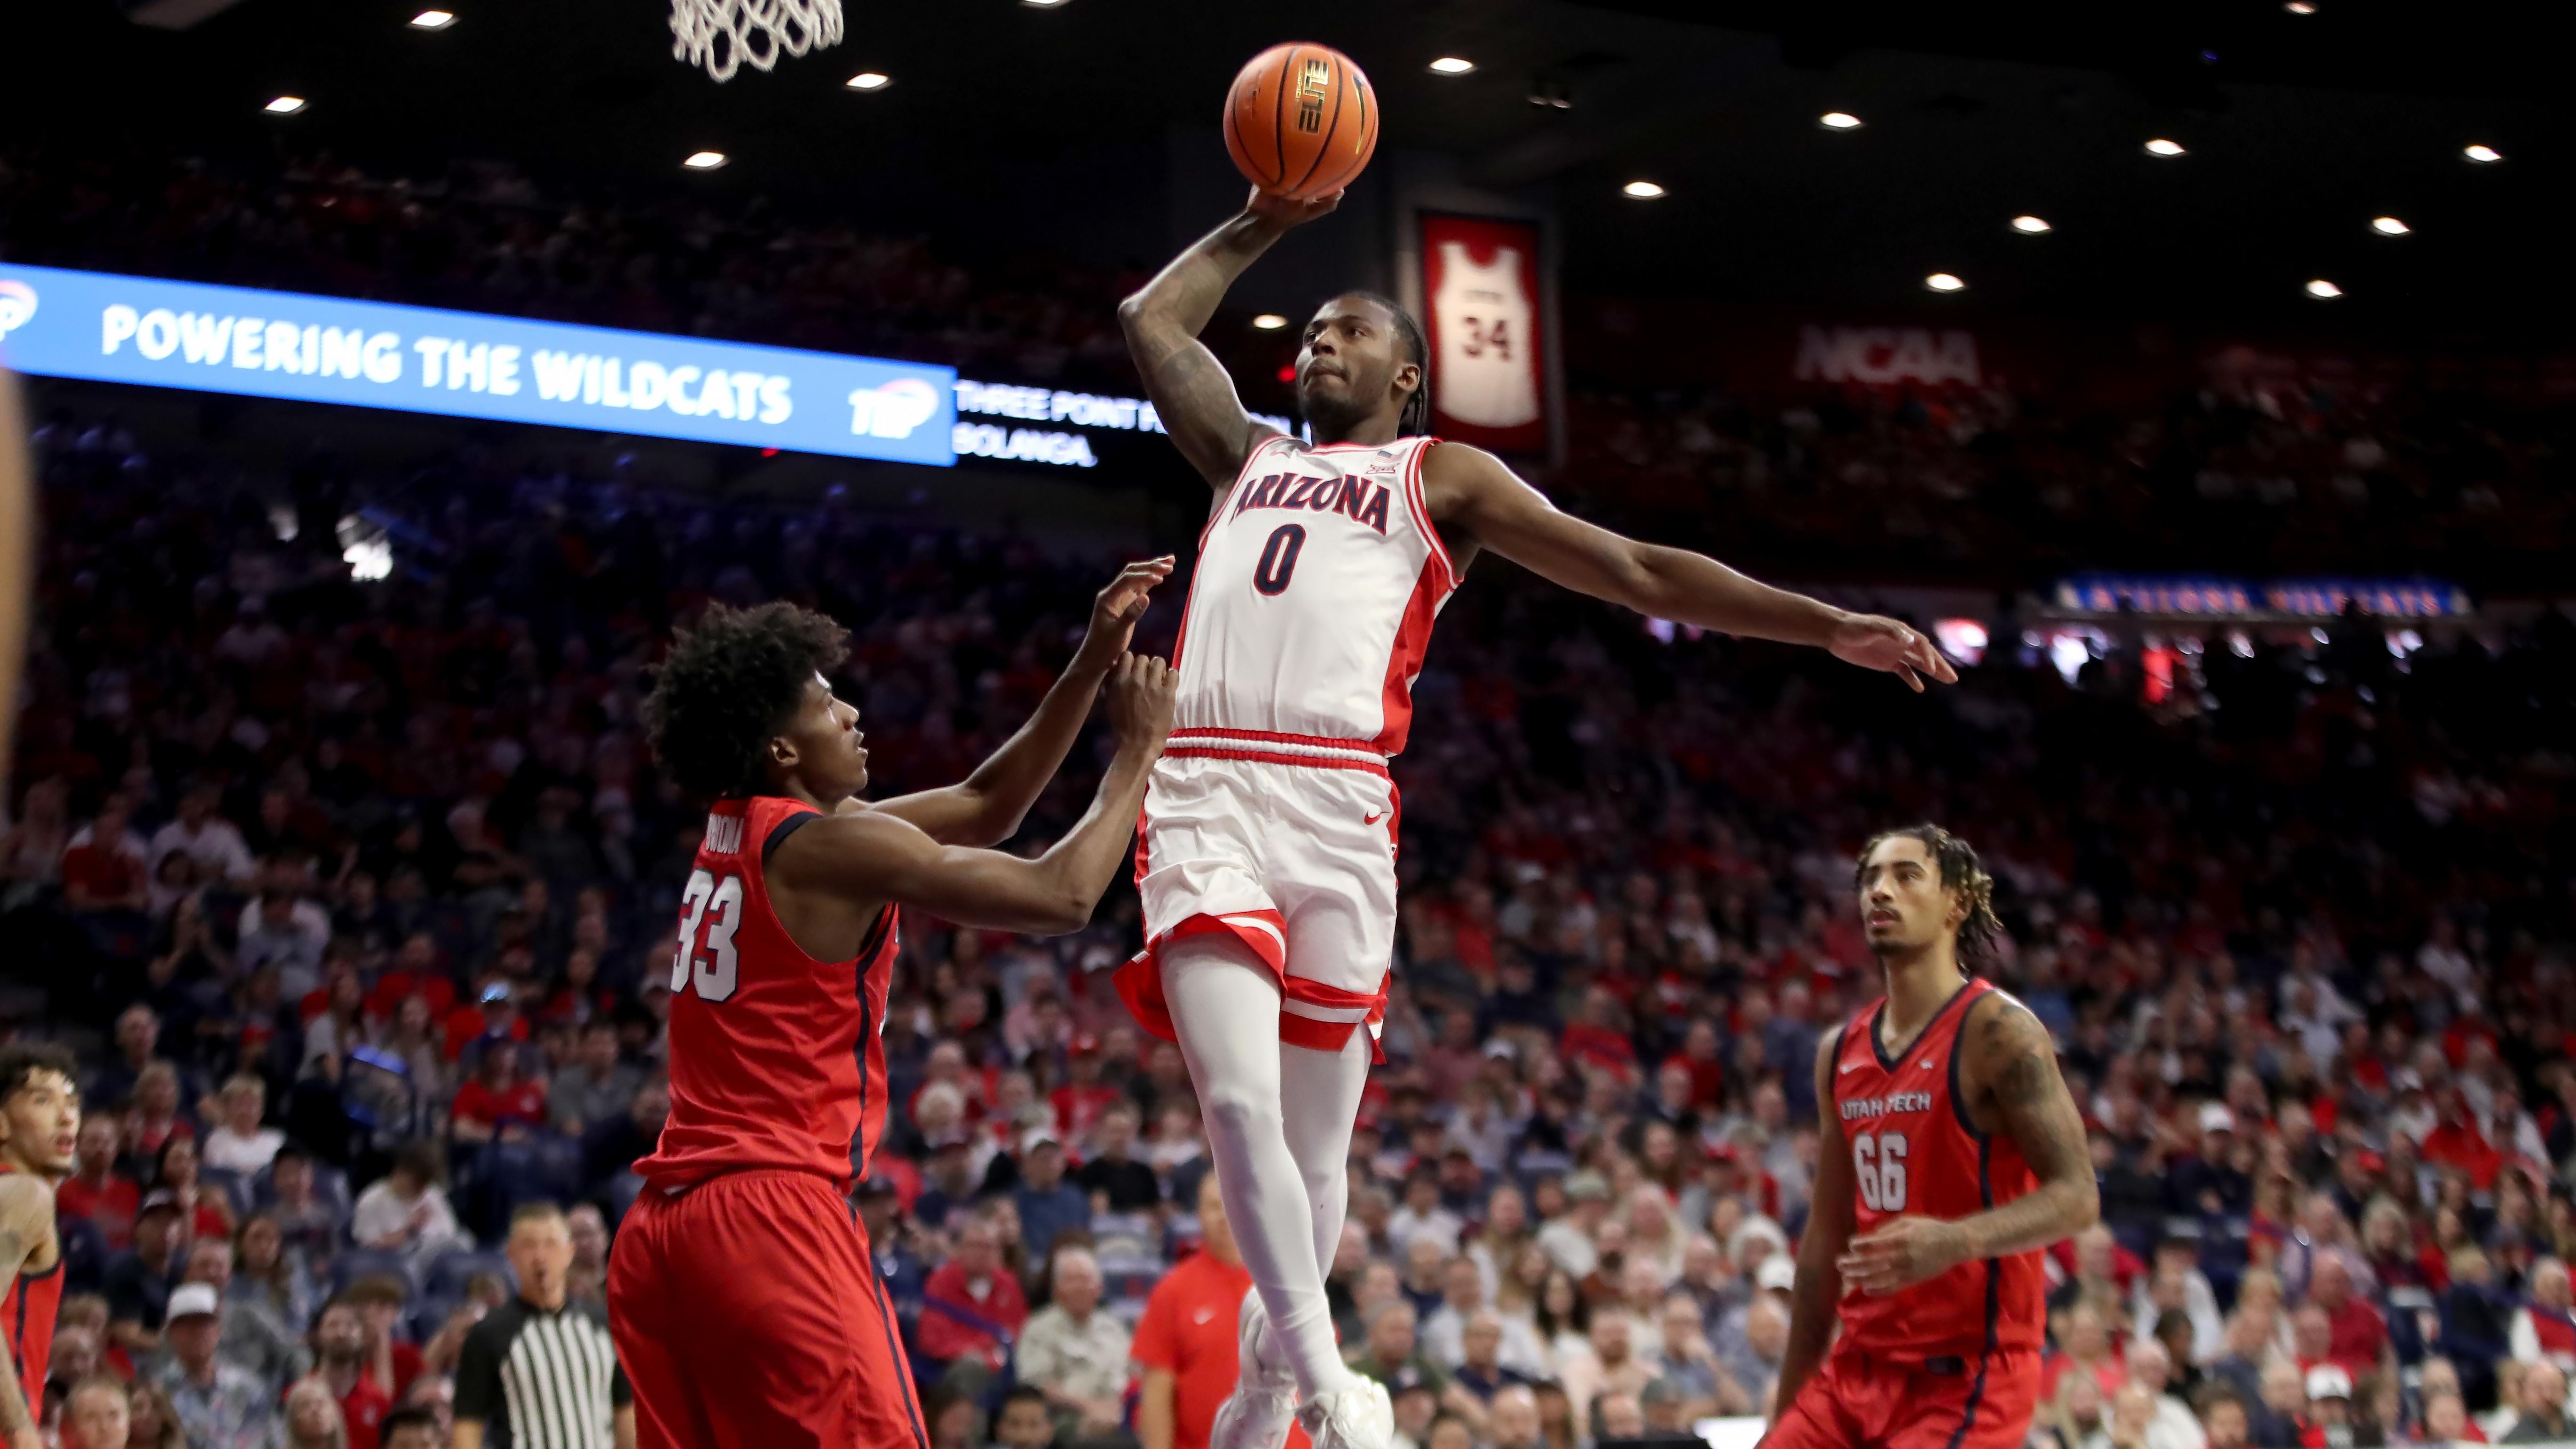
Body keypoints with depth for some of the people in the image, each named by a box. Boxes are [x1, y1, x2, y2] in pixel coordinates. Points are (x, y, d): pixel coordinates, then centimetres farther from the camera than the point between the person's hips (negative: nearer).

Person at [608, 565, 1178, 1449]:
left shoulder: (739, 836, 18)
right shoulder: (833, 845, -8)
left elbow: (984, 809, 22)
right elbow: (1063, 897, -10)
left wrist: (1092, 663, 19)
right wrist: (1139, 751, 3)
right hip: (772, 1209, -9)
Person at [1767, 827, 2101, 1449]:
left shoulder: (1997, 1031, -10)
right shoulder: (1840, 1052, 12)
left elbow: (2076, 1195, -16)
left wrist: (1957, 1241, -34)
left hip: (1968, 1371, -7)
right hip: (1862, 1366, 8)